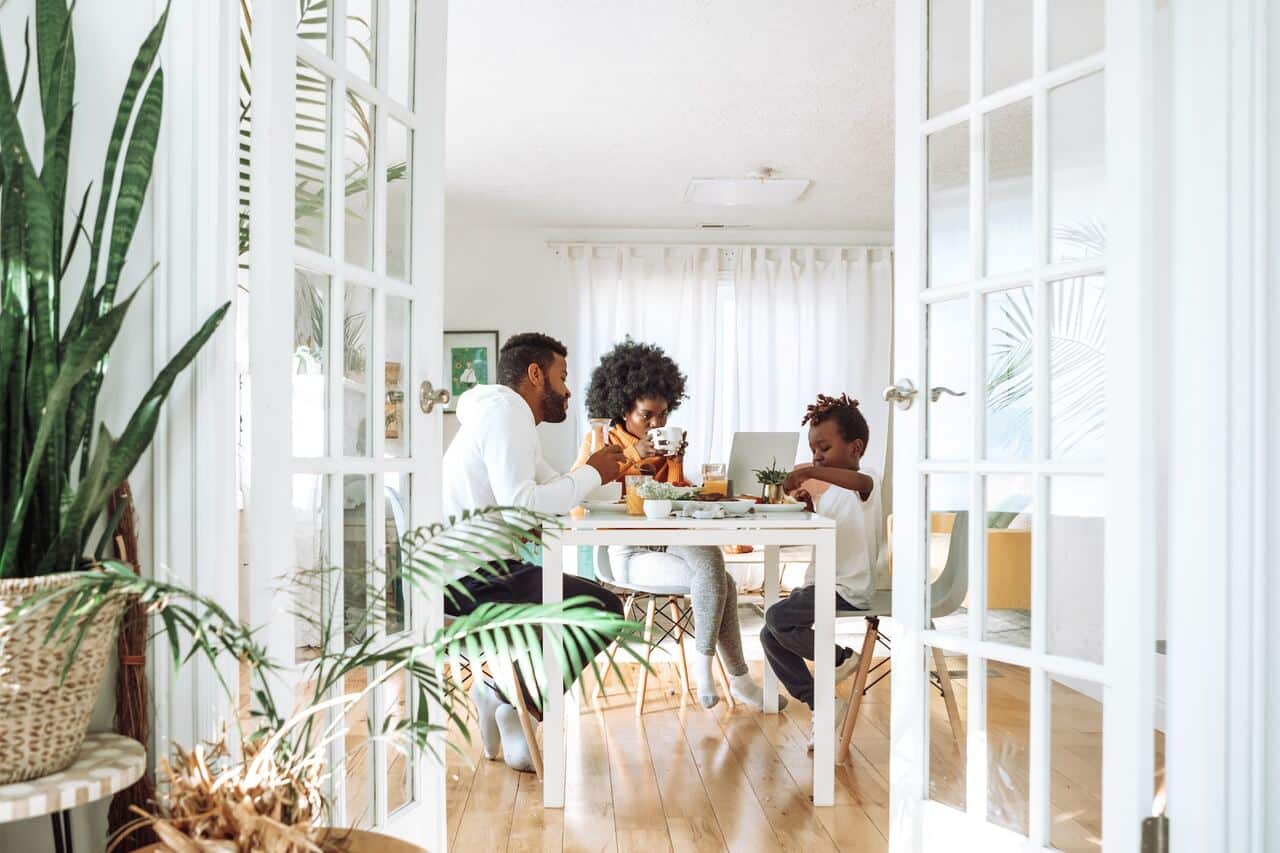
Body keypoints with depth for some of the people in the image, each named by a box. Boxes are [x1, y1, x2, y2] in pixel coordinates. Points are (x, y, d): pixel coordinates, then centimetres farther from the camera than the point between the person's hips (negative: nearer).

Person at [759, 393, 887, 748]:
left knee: (777, 618, -24)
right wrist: (811, 505, 5)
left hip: (848, 591, -10)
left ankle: (841, 658, -2)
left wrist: (810, 472, -41)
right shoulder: (830, 491, 17)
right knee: (770, 637, 3)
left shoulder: (867, 484, -11)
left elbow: (862, 481, -37)